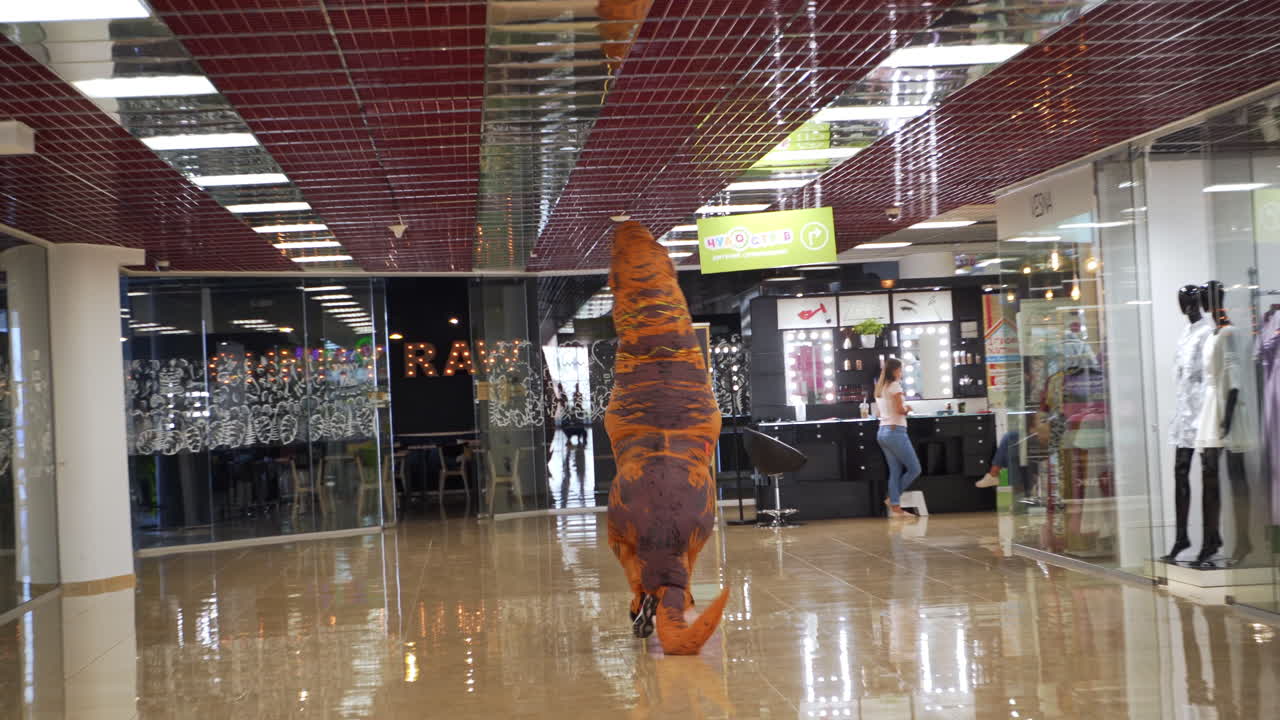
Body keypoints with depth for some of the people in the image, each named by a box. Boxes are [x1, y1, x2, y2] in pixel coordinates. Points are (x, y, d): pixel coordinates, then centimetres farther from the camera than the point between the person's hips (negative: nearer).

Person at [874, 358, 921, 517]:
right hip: (896, 432, -9)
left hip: (882, 432, 9)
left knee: (895, 471, 9)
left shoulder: (879, 388, 16)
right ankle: (892, 498, 1)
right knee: (914, 469, 1)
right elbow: (900, 410, -16)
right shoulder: (895, 386, -10)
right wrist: (907, 408, 5)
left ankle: (895, 507, 5)